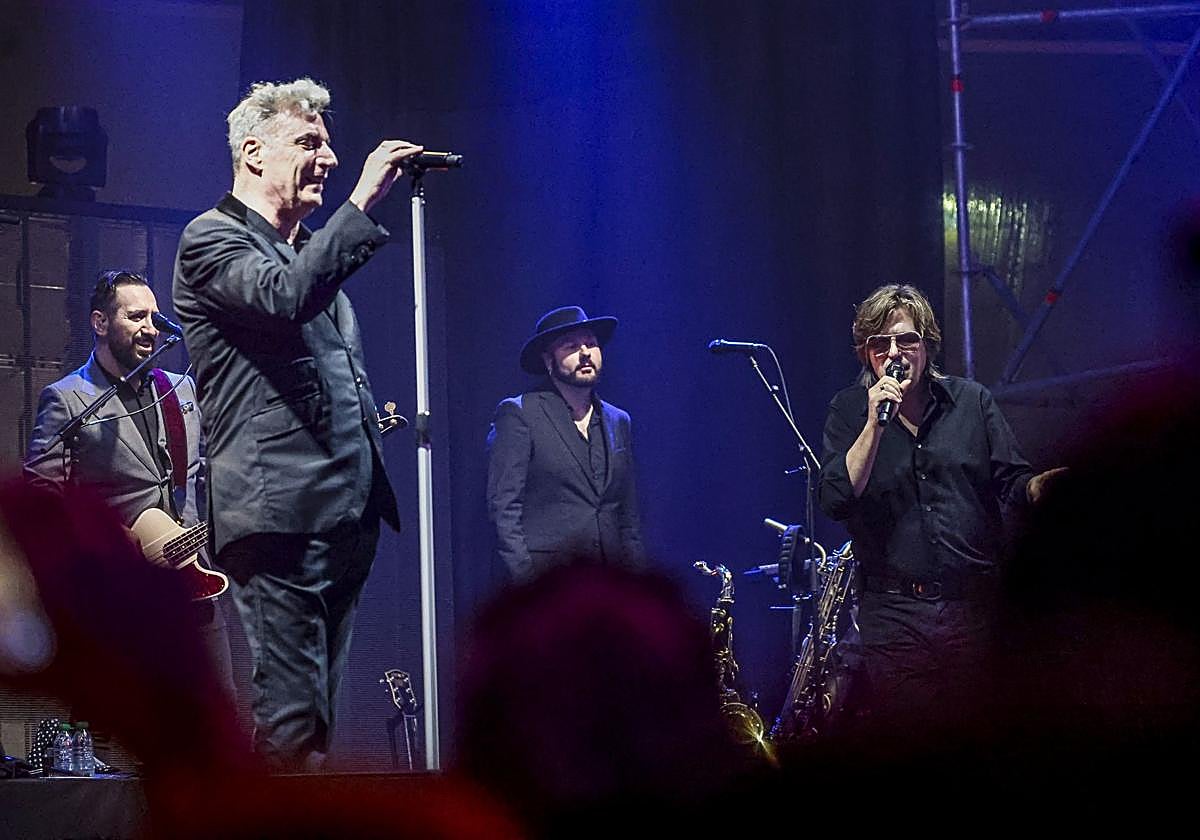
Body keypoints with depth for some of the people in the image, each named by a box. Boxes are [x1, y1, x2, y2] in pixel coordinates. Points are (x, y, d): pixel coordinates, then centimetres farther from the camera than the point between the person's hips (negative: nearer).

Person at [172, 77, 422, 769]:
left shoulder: (313, 250, 24)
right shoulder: (212, 240, -2)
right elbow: (285, 297, -23)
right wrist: (363, 201, -21)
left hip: (347, 514, 9)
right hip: (280, 514, -9)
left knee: (316, 721, 8)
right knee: (291, 723, -13)